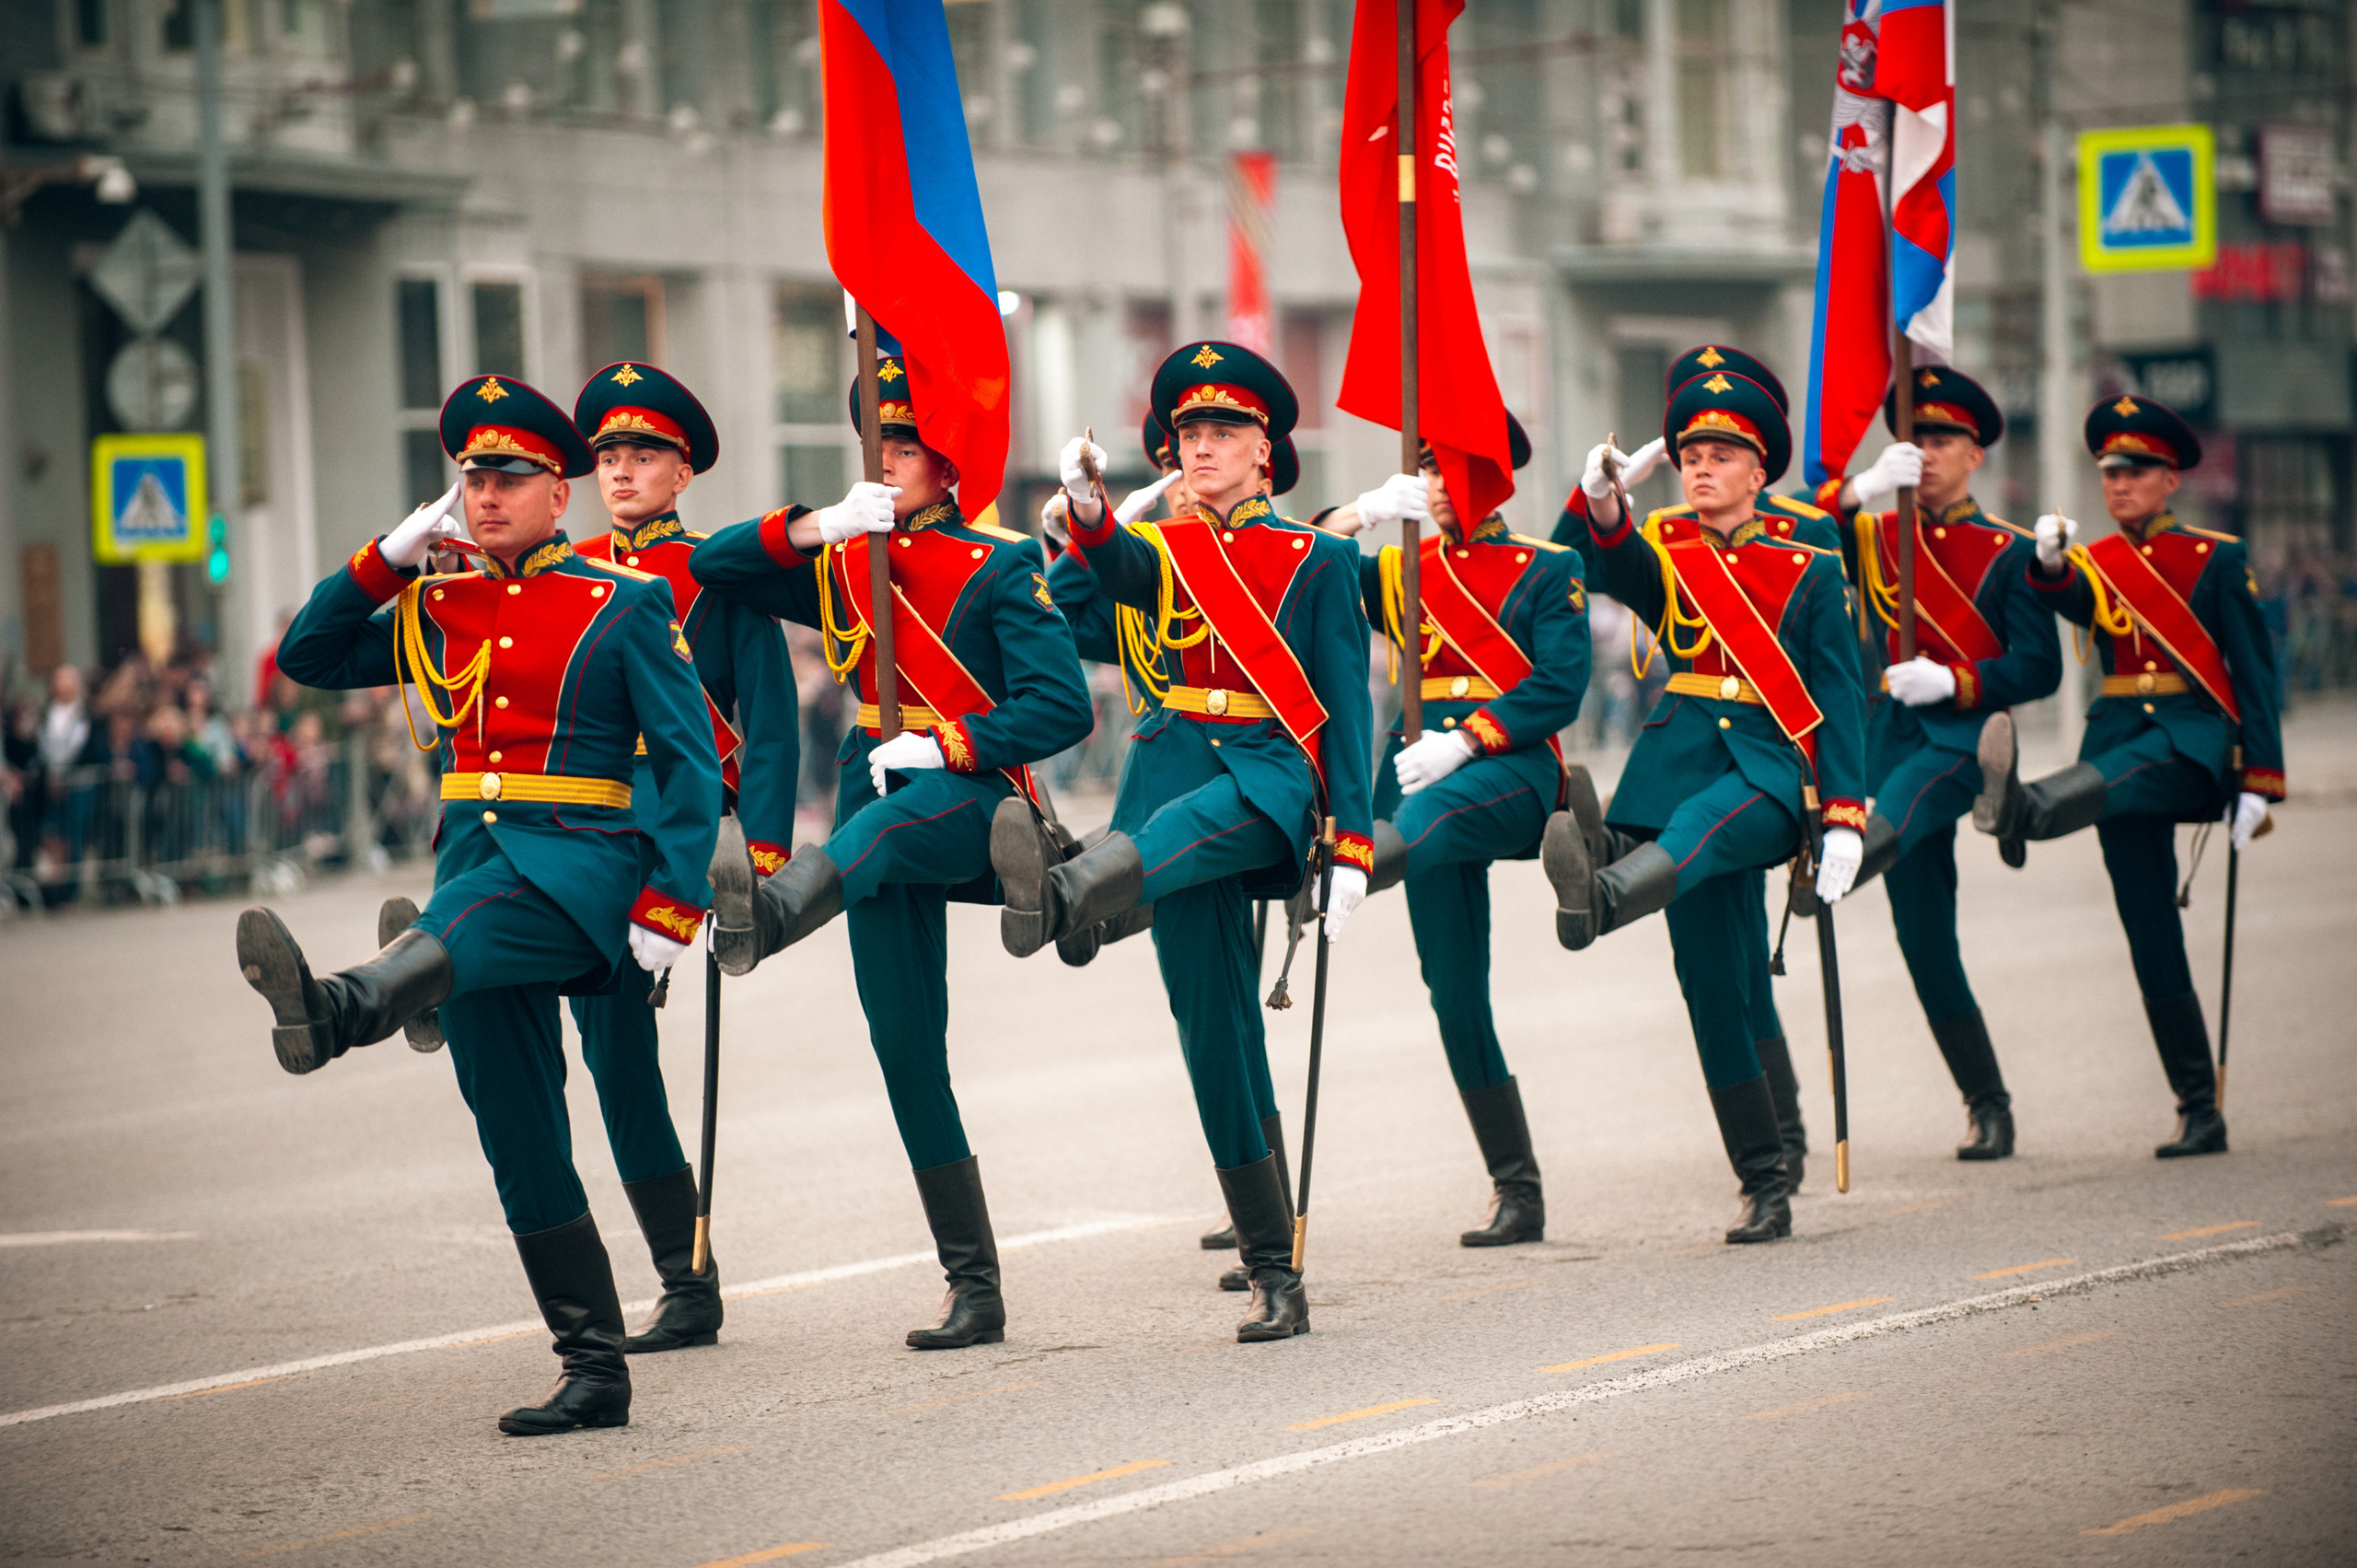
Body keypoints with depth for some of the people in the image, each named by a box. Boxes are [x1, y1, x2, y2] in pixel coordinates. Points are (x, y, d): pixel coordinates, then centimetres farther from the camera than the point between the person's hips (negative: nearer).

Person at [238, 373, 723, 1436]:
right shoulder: (440, 609, 16)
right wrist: (392, 553, 8)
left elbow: (693, 767, -3)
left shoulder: (623, 607, 1)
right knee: (521, 1144, 3)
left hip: (579, 864, -6)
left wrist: (668, 909, -14)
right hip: (475, 854, 6)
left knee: (465, 920, -40)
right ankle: (594, 1373, 8)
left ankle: (336, 1010, -73)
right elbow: (308, 658, 20)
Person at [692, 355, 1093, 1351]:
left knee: (875, 832, -41)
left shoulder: (1001, 567, 0)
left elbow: (1063, 706, -10)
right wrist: (812, 526, -4)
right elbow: (712, 567, 11)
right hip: (880, 794, 6)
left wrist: (942, 746, -19)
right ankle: (973, 1293, 3)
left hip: (971, 794, -6)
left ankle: (769, 914, -77)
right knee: (906, 1047, -1)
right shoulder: (845, 566, 16)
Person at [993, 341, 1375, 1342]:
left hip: (1273, 776, -3)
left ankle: (1061, 896, -74)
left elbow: (1347, 705, 3)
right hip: (1176, 764, 4)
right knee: (1213, 1030, -3)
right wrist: (1086, 503, -35)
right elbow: (1116, 568, -11)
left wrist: (1352, 846, -5)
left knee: (1181, 827, -40)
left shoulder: (1319, 559, 7)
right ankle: (1273, 1277, 2)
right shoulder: (1162, 553, 14)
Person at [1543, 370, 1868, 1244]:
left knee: (1695, 825, -38)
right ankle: (1765, 1189, 3)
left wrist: (1843, 817, -7)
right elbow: (1620, 574, -8)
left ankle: (1602, 895, -71)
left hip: (1773, 770, -3)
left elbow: (1840, 701, 4)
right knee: (1713, 983, -2)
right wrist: (1604, 510, -31)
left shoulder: (1808, 573, 9)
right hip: (1682, 762, 3)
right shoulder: (1670, 567, 15)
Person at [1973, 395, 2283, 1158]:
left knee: (2121, 771, -39)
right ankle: (2199, 1115, 4)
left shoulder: (2218, 560, 4)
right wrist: (2050, 565, -33)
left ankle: (2022, 810, -71)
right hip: (2119, 740, 4)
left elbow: (2256, 672, 1)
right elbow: (2074, 603, -10)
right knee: (2152, 940, -1)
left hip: (2195, 738, -4)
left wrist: (2259, 783, -7)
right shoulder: (2092, 564, 14)